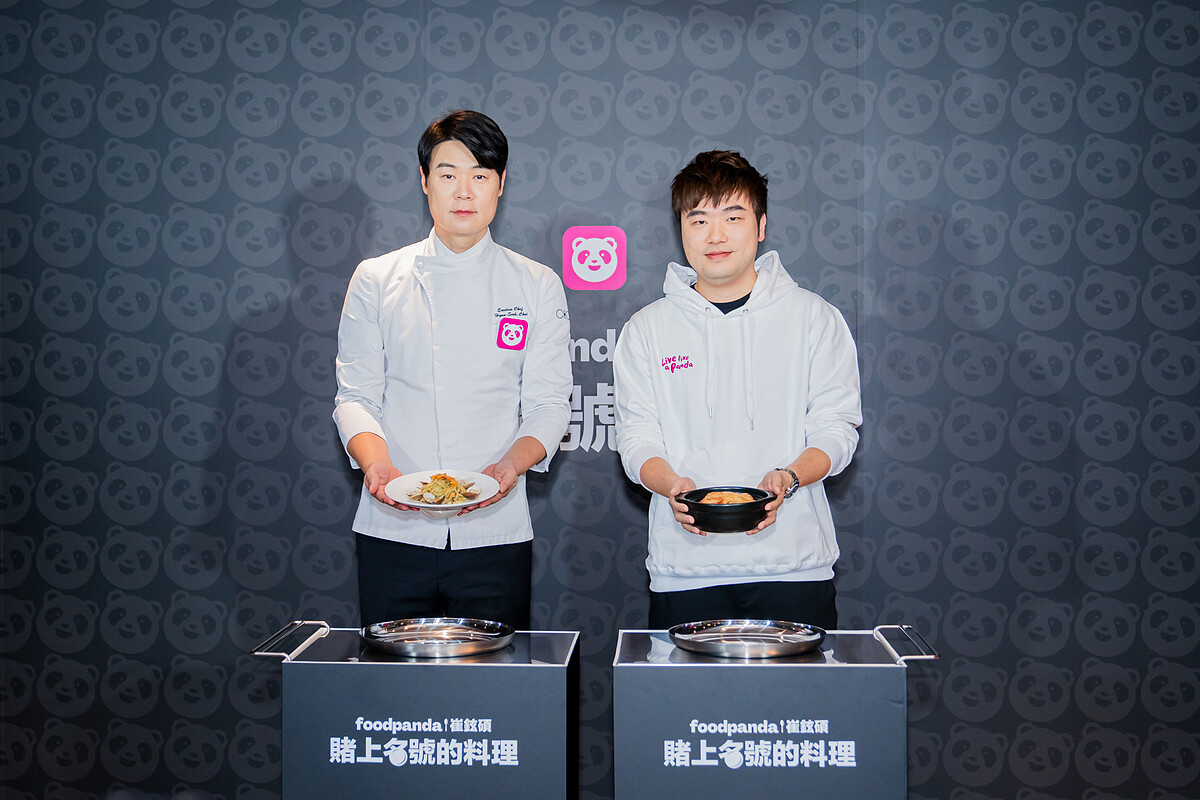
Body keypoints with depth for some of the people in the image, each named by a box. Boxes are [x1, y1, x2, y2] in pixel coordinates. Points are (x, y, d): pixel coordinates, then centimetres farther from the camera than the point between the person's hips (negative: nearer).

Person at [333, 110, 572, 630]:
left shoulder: (537, 287, 6)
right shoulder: (376, 279, 7)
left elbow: (548, 403, 3)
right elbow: (356, 395, 4)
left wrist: (511, 464, -17)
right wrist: (375, 461, -16)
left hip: (495, 533, 0)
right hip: (393, 528, 0)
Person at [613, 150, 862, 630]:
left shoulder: (814, 317, 6)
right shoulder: (646, 330, 8)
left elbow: (836, 428, 2)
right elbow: (636, 437, 4)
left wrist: (788, 477, -18)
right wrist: (671, 484, -18)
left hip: (792, 560, 0)